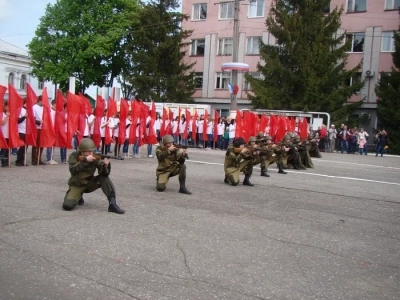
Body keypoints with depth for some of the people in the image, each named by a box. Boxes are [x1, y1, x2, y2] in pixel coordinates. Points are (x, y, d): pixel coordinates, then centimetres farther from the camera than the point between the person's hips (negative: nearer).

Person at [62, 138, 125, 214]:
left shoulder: (95, 157, -12)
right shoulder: (74, 156, -14)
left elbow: (104, 174, -20)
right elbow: (73, 170, -32)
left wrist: (105, 165, -41)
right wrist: (85, 161, -40)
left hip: (90, 183, 2)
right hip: (76, 185, -2)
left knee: (104, 178, -25)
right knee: (67, 205, -24)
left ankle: (112, 203, -23)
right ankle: (79, 197, 11)